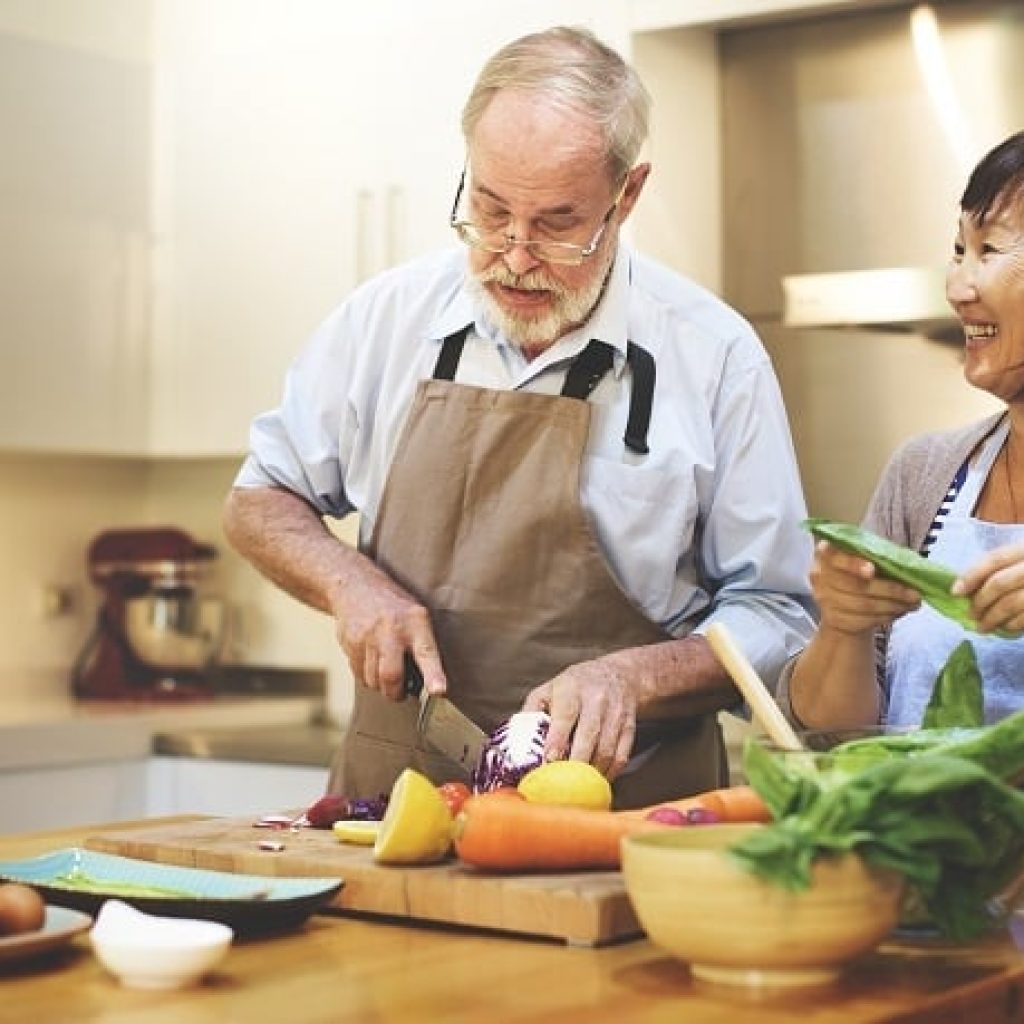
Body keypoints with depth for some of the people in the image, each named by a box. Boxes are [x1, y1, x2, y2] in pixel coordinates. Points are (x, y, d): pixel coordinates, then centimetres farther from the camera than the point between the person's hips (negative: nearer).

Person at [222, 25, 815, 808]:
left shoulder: (715, 355, -2)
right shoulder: (389, 315, 4)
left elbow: (775, 619, 3)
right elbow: (259, 502, 17)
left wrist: (634, 675, -14)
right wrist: (351, 584, -3)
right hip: (392, 795, 2)